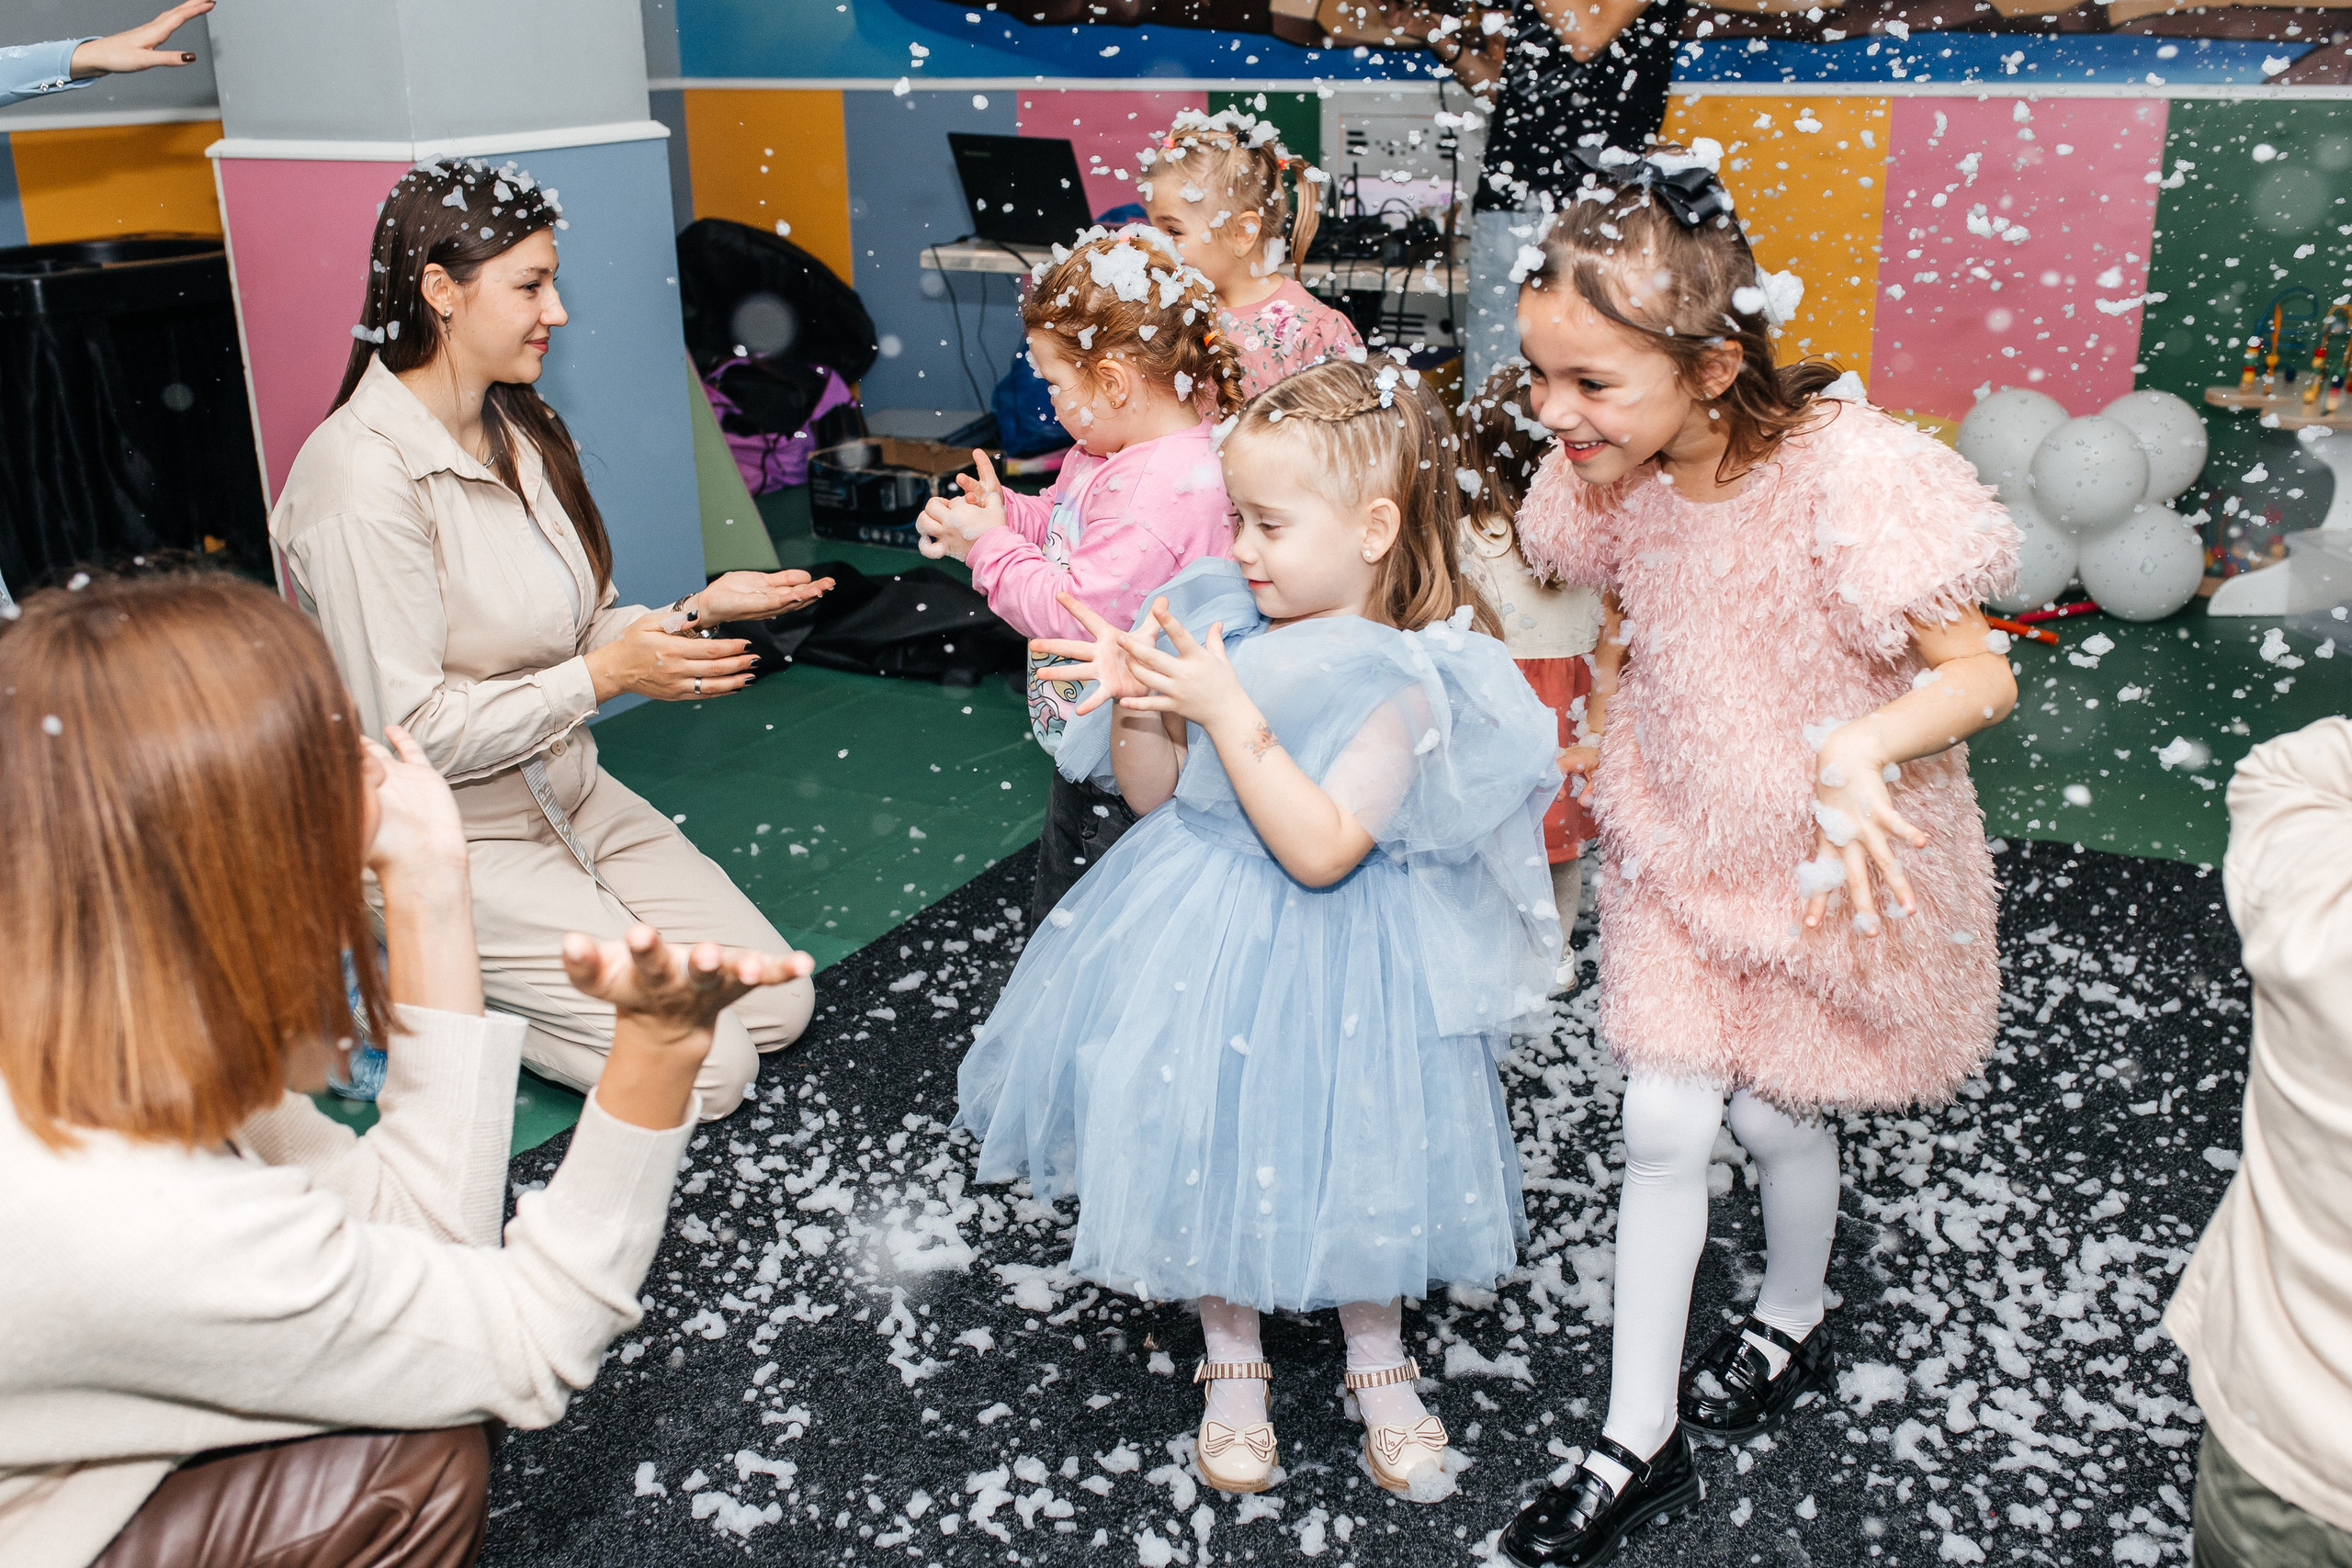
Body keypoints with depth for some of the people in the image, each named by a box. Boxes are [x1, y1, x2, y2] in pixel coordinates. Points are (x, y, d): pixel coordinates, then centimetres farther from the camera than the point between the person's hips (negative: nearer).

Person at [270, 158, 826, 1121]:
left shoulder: (518, 429, 5)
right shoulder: (363, 475, -22)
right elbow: (404, 735, -23)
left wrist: (693, 612, -5)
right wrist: (603, 675, -23)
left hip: (570, 800, 8)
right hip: (448, 840, -8)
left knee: (779, 1006, 2)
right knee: (706, 1068, -12)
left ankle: (508, 960, 15)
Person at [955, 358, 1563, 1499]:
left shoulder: (1404, 681, -20)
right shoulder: (1222, 623, -4)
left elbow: (1320, 851, -27)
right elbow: (1152, 795, 3)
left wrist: (1224, 709, -29)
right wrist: (1137, 704, -17)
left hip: (1327, 957, -5)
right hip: (1197, 938, 5)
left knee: (1349, 1156, 11)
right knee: (1202, 1144, 15)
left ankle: (1380, 1364, 40)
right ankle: (1232, 1361, 40)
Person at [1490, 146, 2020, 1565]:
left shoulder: (1850, 476, -29)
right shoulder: (1618, 477, -11)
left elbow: (1982, 674, -23)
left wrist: (1854, 750, -40)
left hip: (1830, 861, -4)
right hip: (1679, 846, 4)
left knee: (1775, 1116, 13)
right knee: (1663, 1128, 5)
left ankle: (1793, 1326, 47)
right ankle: (1640, 1446, 20)